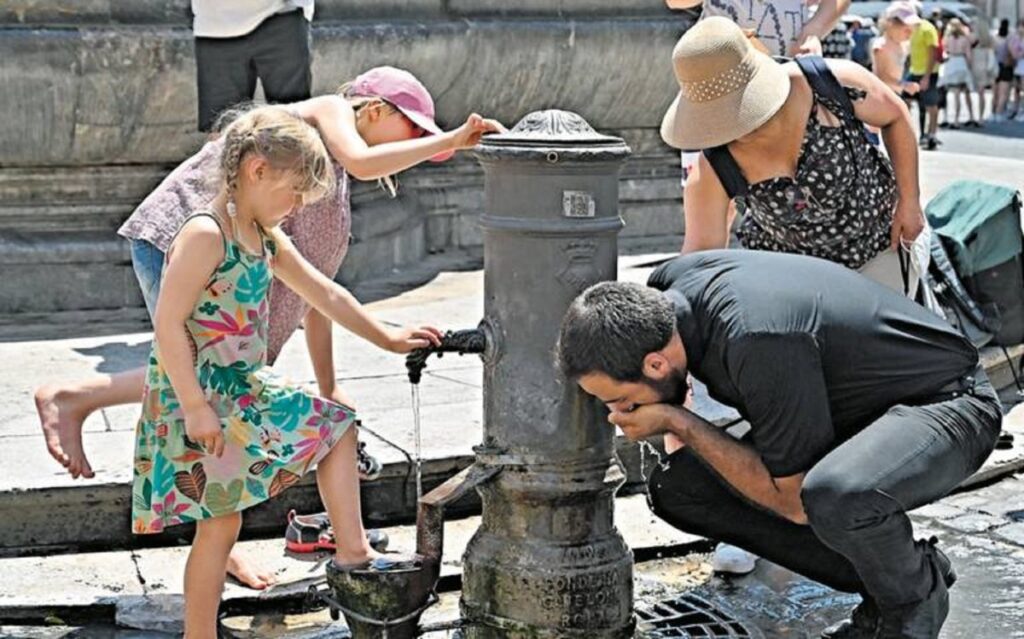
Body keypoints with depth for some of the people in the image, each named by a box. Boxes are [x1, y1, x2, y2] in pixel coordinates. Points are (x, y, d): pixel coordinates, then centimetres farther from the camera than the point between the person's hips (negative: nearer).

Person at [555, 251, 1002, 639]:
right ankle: (881, 574, 6)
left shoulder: (758, 341, -37)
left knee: (833, 496, -41)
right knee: (676, 488, -3)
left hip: (944, 403, -8)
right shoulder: (668, 283, -13)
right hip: (848, 407, 8)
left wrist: (676, 423, -24)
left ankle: (915, 596, -5)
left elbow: (794, 500, -25)